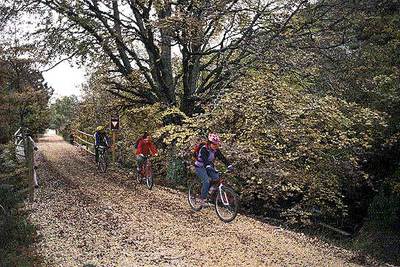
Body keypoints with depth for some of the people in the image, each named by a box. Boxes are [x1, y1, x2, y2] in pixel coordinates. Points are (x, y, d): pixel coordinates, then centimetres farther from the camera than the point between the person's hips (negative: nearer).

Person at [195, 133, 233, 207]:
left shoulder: (216, 150, -5)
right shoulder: (204, 149, -24)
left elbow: (222, 158, -13)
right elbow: (205, 159, -38)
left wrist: (229, 165, -28)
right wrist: (208, 167, -56)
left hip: (209, 166, 7)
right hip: (200, 167, -7)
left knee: (217, 178, -12)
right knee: (206, 181, -25)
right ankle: (202, 199, -13)